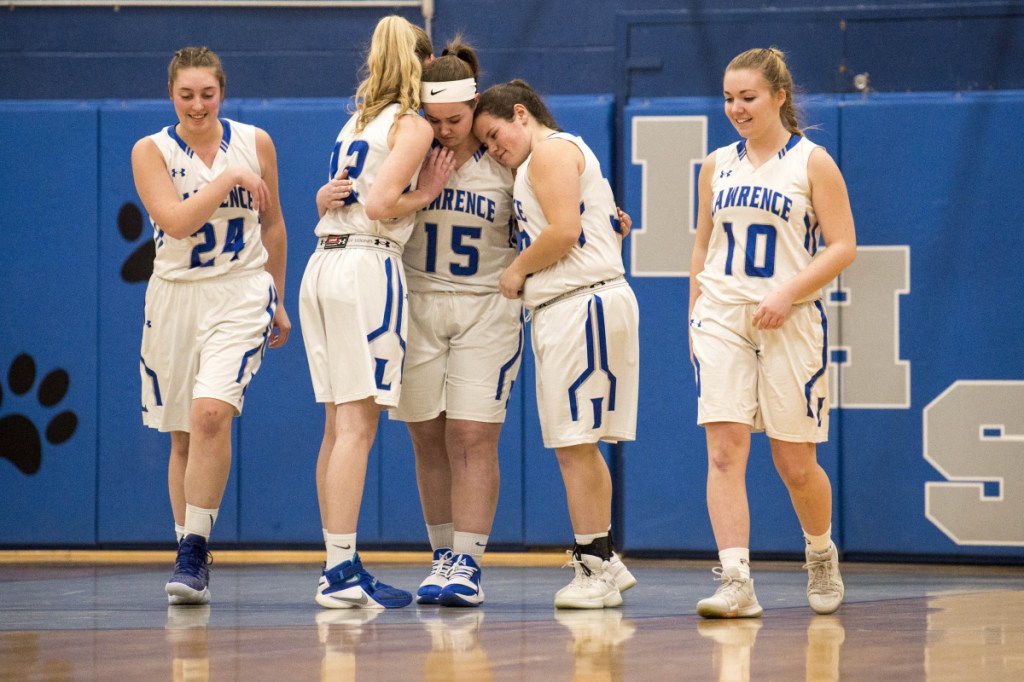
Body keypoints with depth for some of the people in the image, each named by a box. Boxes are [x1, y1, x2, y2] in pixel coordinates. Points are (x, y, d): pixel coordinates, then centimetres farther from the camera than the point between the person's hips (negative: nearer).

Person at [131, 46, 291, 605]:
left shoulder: (255, 143, 3)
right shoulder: (152, 151, -2)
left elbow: (272, 222, 15)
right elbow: (176, 221, -16)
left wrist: (277, 300, 18)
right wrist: (228, 179, -17)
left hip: (240, 292, -1)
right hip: (175, 295, 1)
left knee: (211, 412, -22)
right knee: (182, 434, 7)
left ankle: (194, 552, -19)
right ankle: (190, 558, 20)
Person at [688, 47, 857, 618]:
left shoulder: (812, 162, -1)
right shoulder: (717, 166, 12)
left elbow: (843, 246, -5)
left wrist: (788, 293, -16)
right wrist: (696, 315, 12)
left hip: (790, 321, -3)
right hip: (721, 316, 3)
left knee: (795, 462, 2)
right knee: (725, 451, -11)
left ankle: (822, 556, 30)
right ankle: (736, 582, -16)